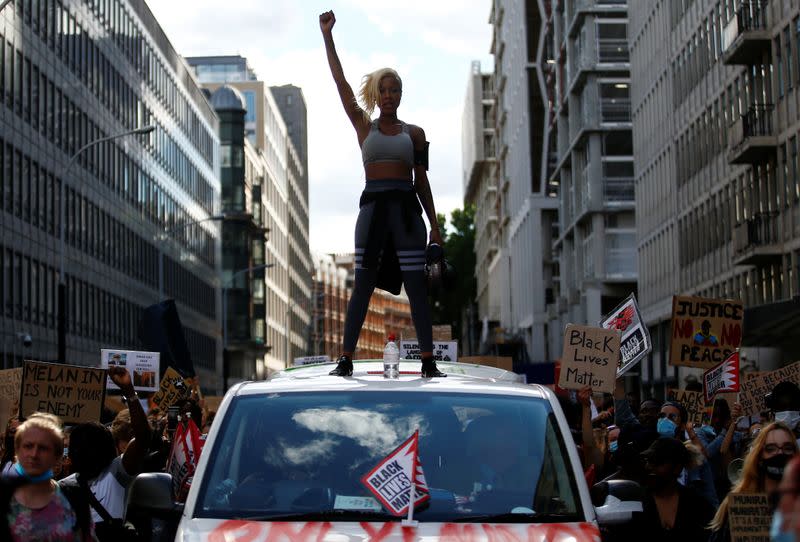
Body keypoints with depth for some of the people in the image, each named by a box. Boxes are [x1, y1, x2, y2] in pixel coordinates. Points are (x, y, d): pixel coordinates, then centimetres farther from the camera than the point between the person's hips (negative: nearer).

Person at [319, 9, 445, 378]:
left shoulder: (414, 133, 12)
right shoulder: (364, 127, 10)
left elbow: (422, 181, 12)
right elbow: (341, 85, 4)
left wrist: (434, 226, 8)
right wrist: (327, 37, -1)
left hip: (407, 209, 0)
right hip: (372, 207, 0)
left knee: (417, 289, -1)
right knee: (362, 287, -2)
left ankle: (428, 362, 2)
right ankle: (346, 359, 2)